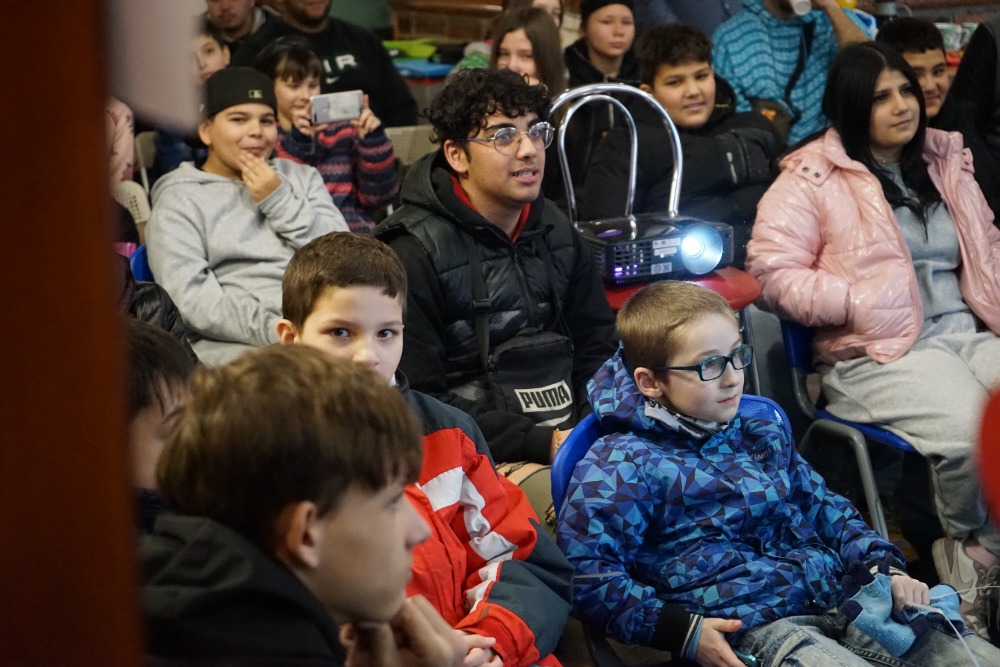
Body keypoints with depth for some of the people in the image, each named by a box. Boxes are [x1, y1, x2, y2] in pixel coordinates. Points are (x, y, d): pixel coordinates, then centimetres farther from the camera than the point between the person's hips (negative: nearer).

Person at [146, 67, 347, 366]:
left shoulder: (301, 177, 25)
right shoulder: (180, 199, 9)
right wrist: (274, 331, -18)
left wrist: (279, 202, 2)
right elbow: (191, 299, -6)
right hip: (236, 343, -5)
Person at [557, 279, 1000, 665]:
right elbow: (587, 572, -9)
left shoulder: (763, 439, 23)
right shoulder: (622, 465, -2)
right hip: (747, 623, -7)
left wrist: (884, 567, 14)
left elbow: (826, 509, 32)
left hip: (842, 599, 7)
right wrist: (681, 631, -16)